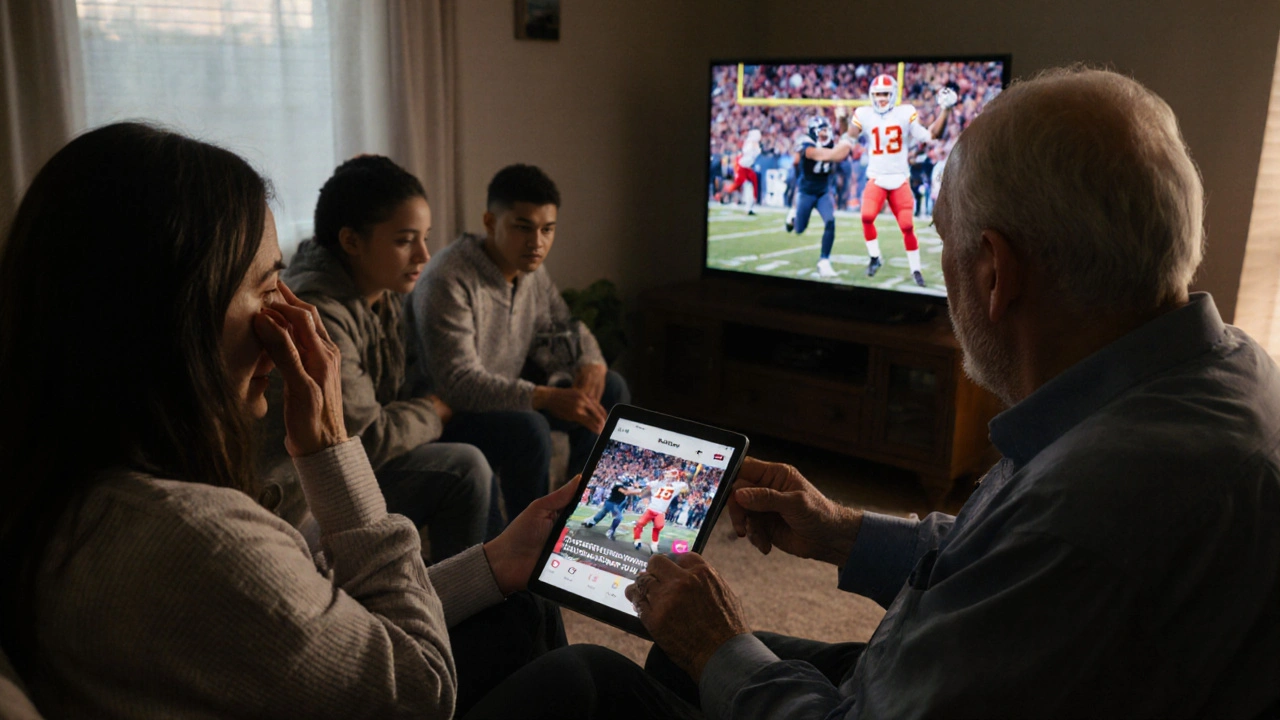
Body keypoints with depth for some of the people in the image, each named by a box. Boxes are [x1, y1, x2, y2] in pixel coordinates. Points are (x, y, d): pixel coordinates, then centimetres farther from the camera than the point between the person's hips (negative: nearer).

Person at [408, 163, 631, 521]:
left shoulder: (531, 271, 1)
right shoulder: (448, 283, -26)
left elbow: (567, 326, 16)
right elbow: (458, 384, -31)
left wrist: (591, 362, -9)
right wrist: (547, 398, -40)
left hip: (507, 400, 9)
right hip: (448, 417, -9)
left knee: (611, 389, 3)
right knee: (529, 430, -36)